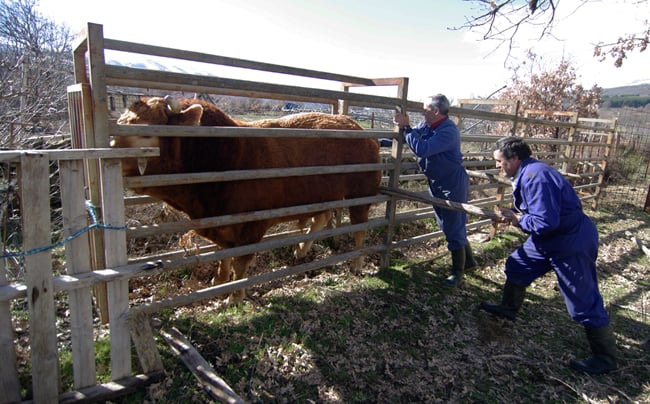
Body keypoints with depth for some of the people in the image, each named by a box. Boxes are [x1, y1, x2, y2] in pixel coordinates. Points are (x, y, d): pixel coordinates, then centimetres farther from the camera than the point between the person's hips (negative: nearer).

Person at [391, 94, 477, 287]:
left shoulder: (448, 130, -25)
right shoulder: (427, 125, 2)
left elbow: (422, 148, -33)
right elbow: (407, 138, 14)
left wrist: (406, 127, -24)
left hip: (453, 186, -9)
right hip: (437, 184, 9)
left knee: (454, 229, 2)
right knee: (449, 225, 20)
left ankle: (457, 273, 17)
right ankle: (468, 261, 38)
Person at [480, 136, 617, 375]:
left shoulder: (535, 177, -29)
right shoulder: (527, 174, 5)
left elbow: (545, 222, -33)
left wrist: (517, 220, -16)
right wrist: (512, 215, -3)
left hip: (572, 244, -10)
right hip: (550, 239, 11)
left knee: (584, 303, 1)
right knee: (516, 266, 19)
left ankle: (605, 359, 18)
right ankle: (508, 309, 39)